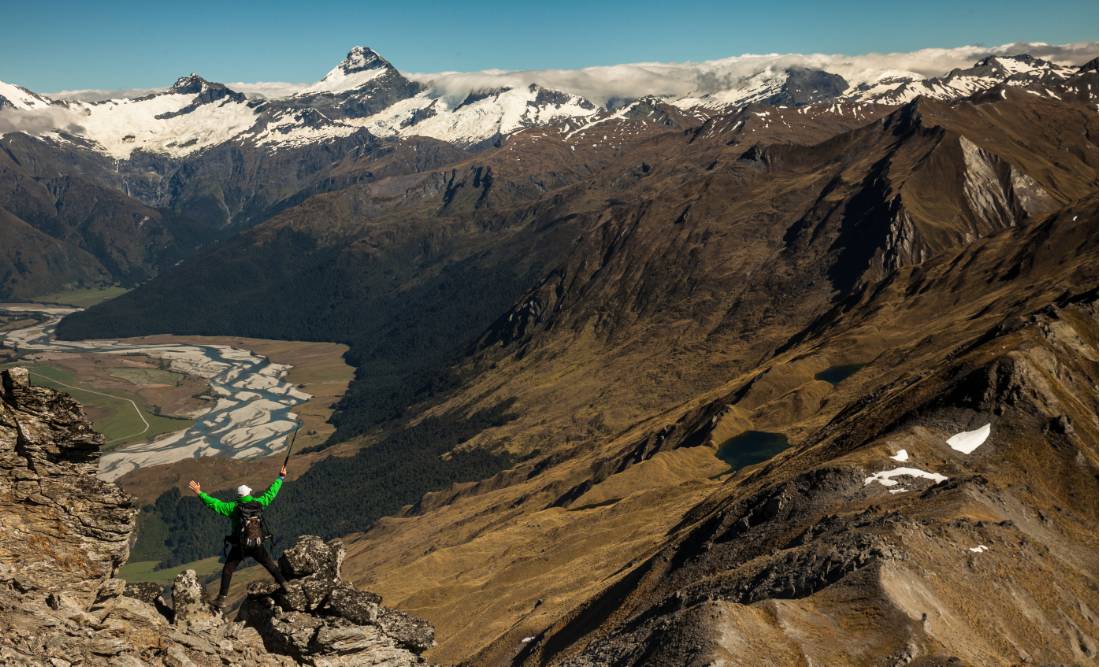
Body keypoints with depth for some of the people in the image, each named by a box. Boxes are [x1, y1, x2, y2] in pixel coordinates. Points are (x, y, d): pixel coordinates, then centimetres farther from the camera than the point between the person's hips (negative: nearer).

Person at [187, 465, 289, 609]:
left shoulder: (233, 507, -13)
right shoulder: (258, 503, -5)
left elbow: (214, 503, -18)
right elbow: (271, 492, 7)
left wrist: (199, 492, -15)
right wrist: (281, 478, 19)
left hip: (239, 546, -2)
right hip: (257, 545, 2)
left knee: (227, 571, 10)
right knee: (270, 565, 20)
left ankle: (222, 599, 7)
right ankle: (283, 583, 24)